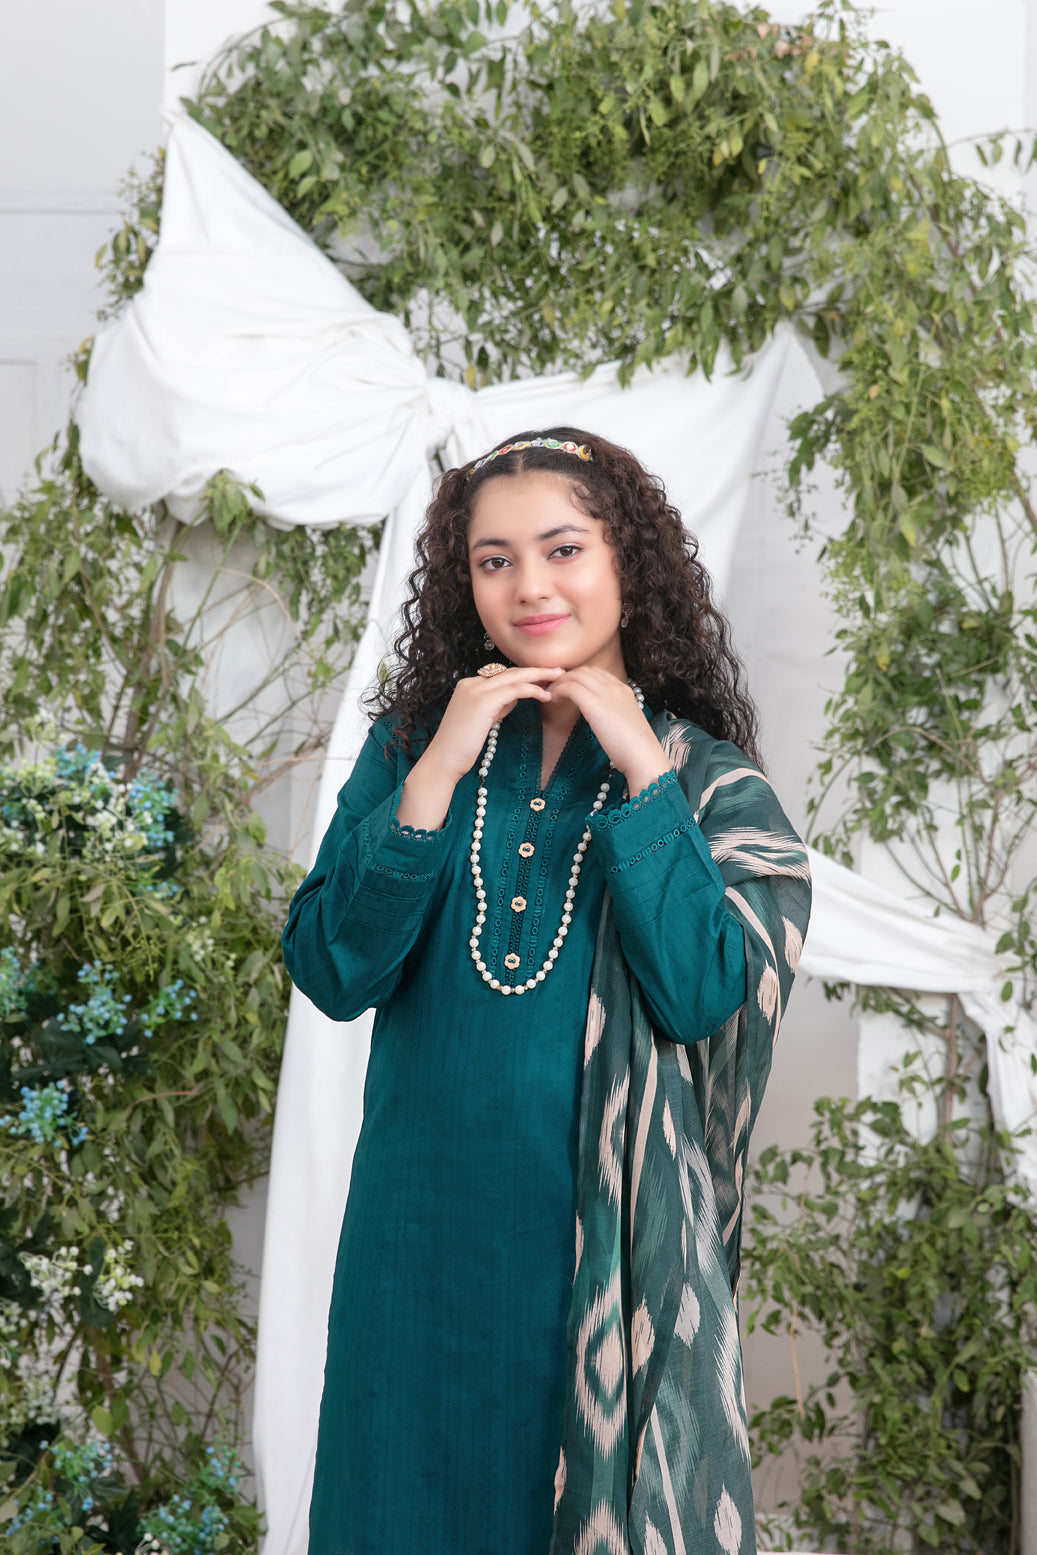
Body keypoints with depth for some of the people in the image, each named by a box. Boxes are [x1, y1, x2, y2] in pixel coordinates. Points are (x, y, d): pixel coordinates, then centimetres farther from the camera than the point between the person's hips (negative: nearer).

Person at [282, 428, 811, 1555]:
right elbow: (331, 975, -8)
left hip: (610, 1233, -2)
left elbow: (704, 998, -16)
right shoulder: (412, 744, 2)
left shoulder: (705, 779, -2)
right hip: (425, 1221, 2)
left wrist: (640, 773, -16)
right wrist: (440, 773, -15)